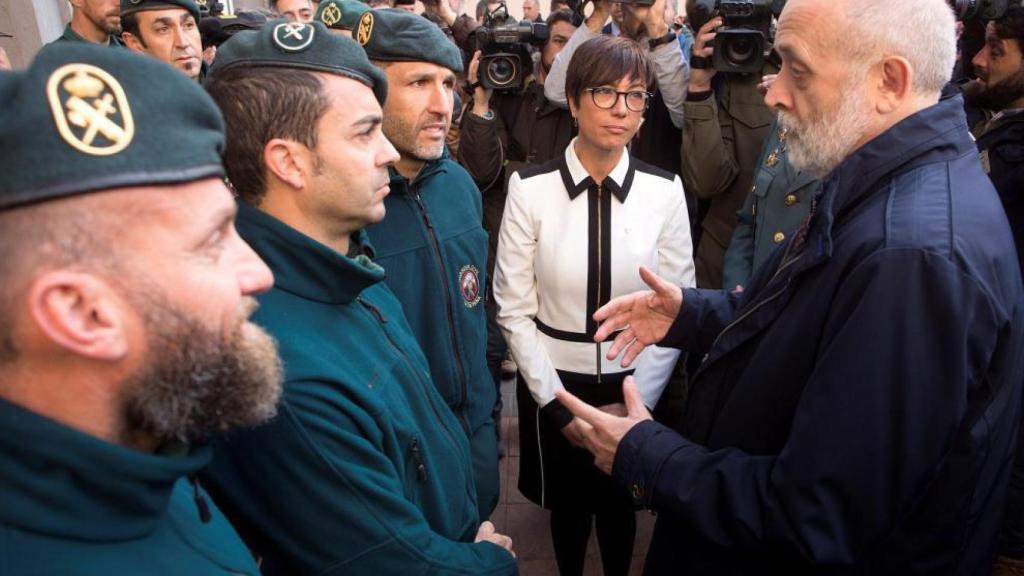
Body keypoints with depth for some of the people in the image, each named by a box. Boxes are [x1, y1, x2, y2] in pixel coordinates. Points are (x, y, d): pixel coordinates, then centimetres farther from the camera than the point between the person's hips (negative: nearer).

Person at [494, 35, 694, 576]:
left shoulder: (665, 190, -8)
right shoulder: (530, 188, -12)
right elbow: (514, 309, -9)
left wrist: (638, 402, -10)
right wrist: (557, 406, -11)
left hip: (634, 387, 1)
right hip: (553, 384, 0)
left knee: (619, 505, 21)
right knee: (567, 505, 20)